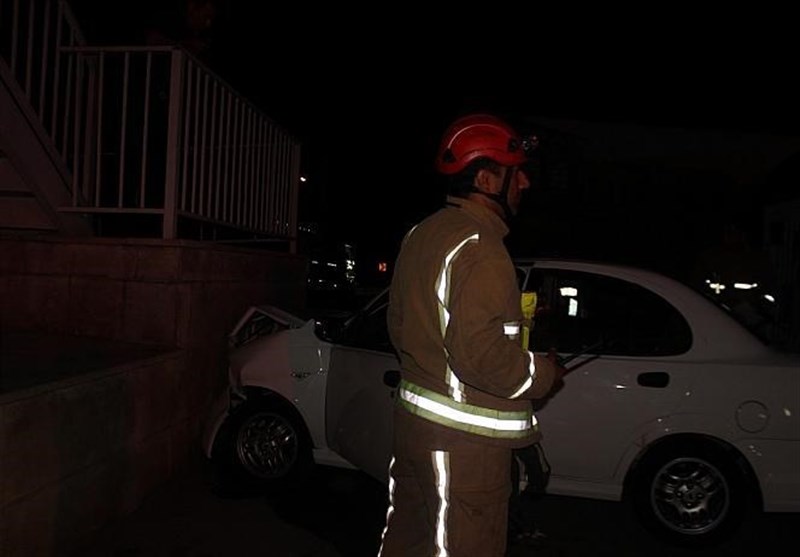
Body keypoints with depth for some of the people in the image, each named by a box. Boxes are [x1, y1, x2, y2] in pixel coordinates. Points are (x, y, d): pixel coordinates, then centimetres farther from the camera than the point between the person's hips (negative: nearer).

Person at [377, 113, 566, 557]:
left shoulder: (420, 235, 9)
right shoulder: (479, 250, -21)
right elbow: (481, 357, -28)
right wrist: (544, 373, -12)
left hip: (412, 418, 9)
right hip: (465, 437, -9)